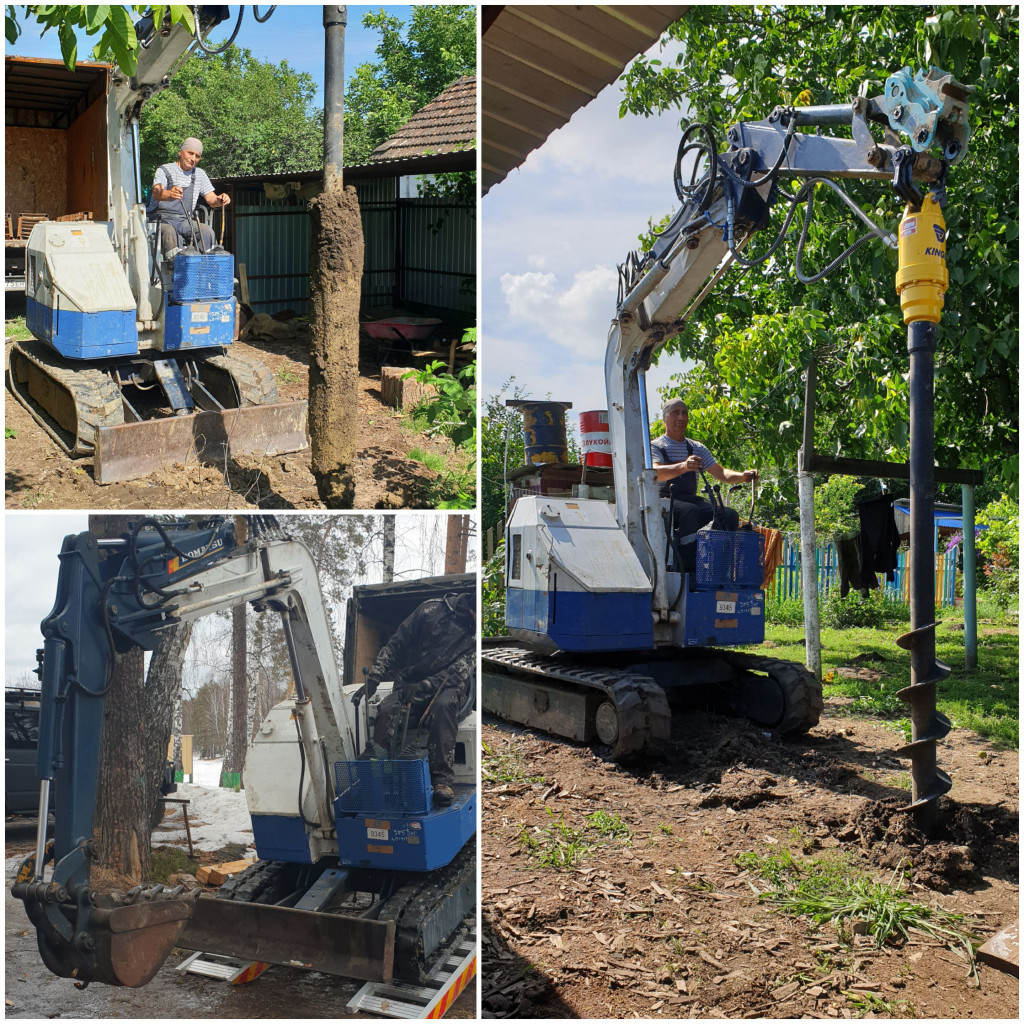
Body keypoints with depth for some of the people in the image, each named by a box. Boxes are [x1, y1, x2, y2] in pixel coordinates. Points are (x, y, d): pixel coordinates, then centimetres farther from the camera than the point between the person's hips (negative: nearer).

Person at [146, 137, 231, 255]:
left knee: (207, 230, -25)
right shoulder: (165, 170, -1)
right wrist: (170, 194, -45)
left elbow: (211, 199, 12)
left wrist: (220, 200, -16)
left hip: (184, 221, 4)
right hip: (161, 218, -4)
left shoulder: (200, 174, 16)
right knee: (170, 233, -37)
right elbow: (156, 193, -20)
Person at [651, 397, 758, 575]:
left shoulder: (696, 448, 22)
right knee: (690, 511, -37)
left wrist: (743, 476, -6)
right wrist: (683, 466, -37)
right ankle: (687, 571, -38)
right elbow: (655, 473, -18)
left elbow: (721, 474, 17)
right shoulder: (655, 446, 4)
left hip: (692, 499, 5)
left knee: (729, 515, -21)